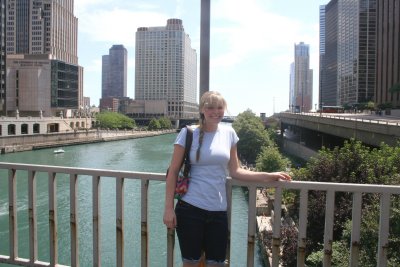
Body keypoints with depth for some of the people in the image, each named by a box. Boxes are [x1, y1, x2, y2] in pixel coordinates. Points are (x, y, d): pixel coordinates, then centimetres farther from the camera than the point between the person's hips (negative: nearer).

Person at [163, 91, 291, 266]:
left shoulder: (229, 133, 4)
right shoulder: (188, 133, -6)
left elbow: (234, 171, 9)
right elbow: (173, 171, -3)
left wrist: (268, 176, 3)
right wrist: (168, 208, -7)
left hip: (218, 211, 3)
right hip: (190, 208, -3)